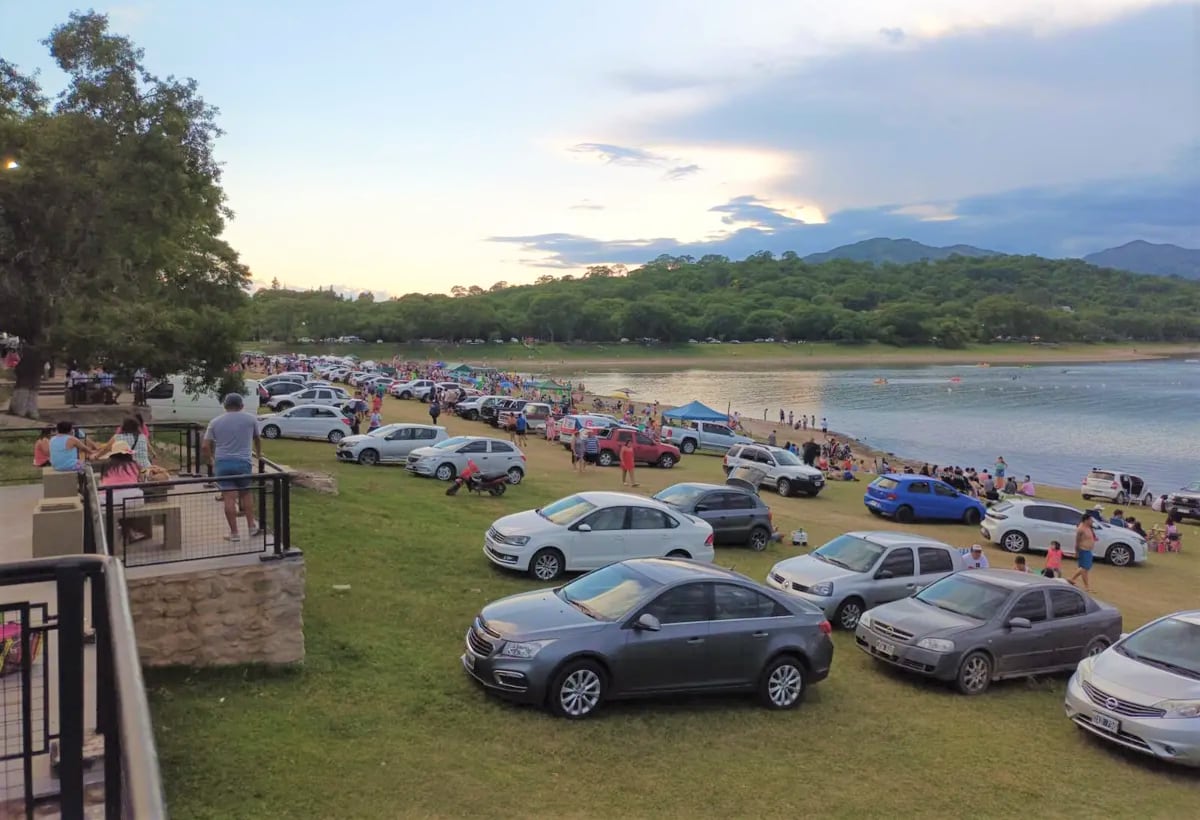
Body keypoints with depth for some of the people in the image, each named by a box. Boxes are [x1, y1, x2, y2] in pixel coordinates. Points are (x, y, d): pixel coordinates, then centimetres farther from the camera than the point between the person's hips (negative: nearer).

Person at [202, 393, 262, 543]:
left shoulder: (215, 422, 6)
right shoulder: (250, 419, 7)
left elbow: (205, 446, 3)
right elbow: (257, 439, 23)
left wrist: (211, 460, 20)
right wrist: (259, 454, 41)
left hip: (222, 463, 0)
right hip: (243, 463, 0)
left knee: (229, 498, 0)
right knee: (245, 494, 17)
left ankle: (234, 533, 4)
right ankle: (251, 527, 17)